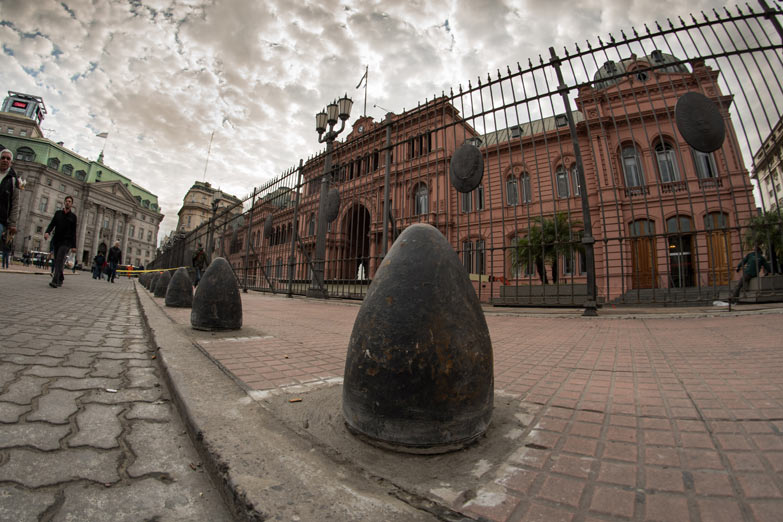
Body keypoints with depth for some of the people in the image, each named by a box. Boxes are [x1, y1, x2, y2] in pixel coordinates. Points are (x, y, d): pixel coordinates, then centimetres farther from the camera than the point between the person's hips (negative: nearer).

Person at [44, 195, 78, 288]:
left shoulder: (73, 216, 5)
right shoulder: (58, 213, 12)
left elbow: (73, 232, 3)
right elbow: (52, 224, 5)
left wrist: (74, 246, -1)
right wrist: (47, 232, -18)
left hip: (66, 241, -4)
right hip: (56, 240, 4)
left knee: (59, 259, -17)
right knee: (57, 261, 8)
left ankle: (55, 281, -22)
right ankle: (60, 280, 18)